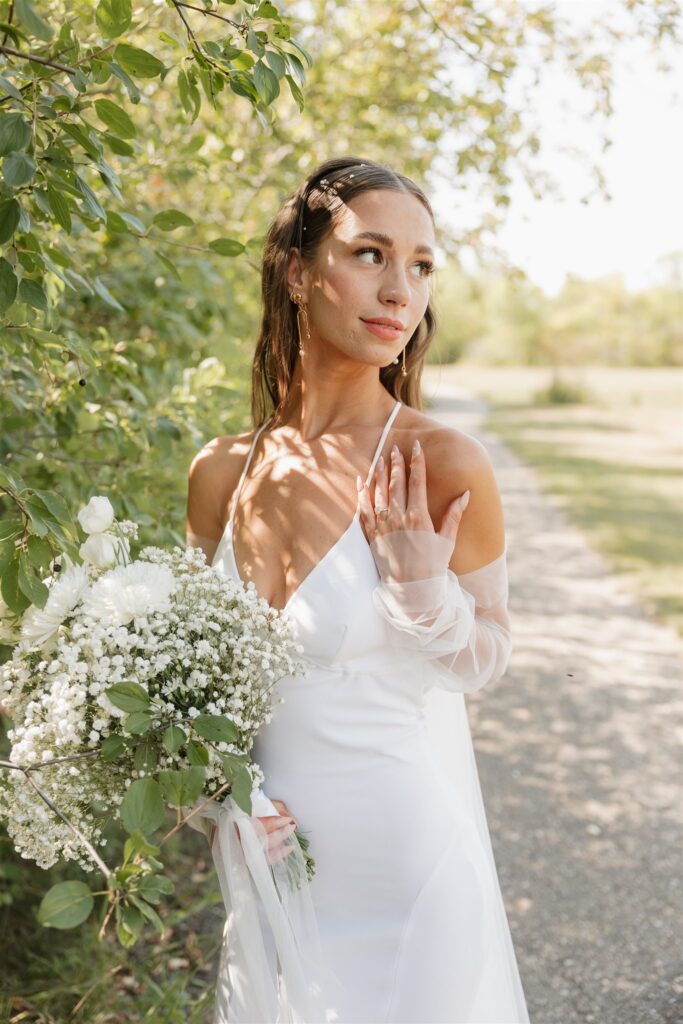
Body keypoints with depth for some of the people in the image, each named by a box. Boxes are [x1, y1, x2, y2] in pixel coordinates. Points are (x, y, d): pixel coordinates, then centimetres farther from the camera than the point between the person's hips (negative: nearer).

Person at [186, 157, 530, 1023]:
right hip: (267, 859, 4)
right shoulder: (219, 473, -6)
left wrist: (422, 592, -24)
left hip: (403, 861, -3)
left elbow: (482, 663, -5)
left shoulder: (444, 467, -18)